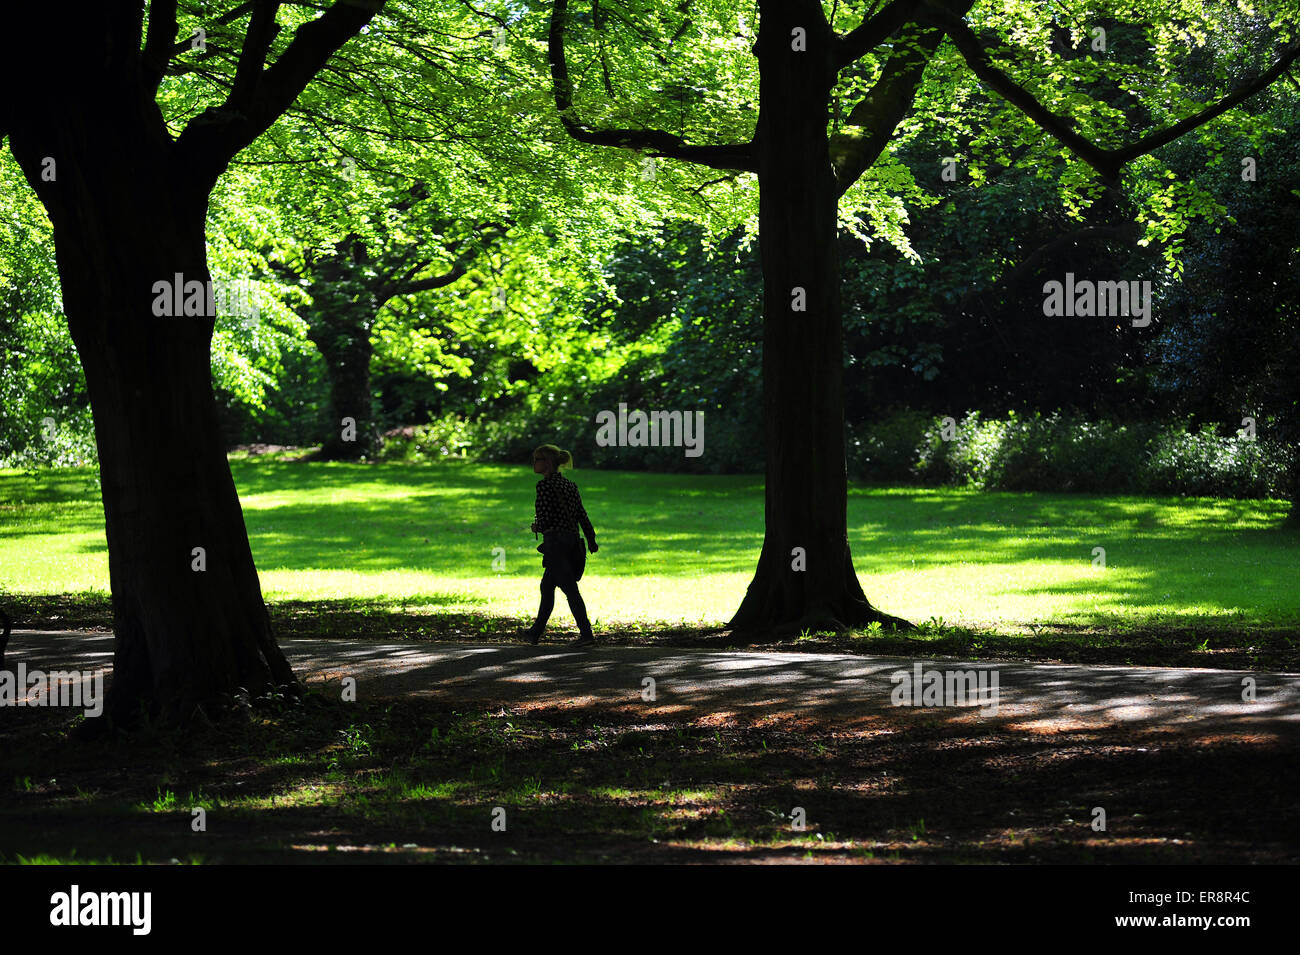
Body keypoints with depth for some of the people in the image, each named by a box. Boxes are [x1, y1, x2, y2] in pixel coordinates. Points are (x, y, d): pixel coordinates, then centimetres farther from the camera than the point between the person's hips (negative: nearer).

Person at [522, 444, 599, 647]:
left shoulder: (545, 485, -12)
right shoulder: (570, 484, 12)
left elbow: (545, 519, -17)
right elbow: (582, 515, 10)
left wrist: (536, 527, 4)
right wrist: (591, 540, 10)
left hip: (555, 541, -8)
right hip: (572, 541, 8)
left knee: (570, 589, -8)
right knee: (546, 587, 17)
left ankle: (586, 633, -13)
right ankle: (536, 632, 24)